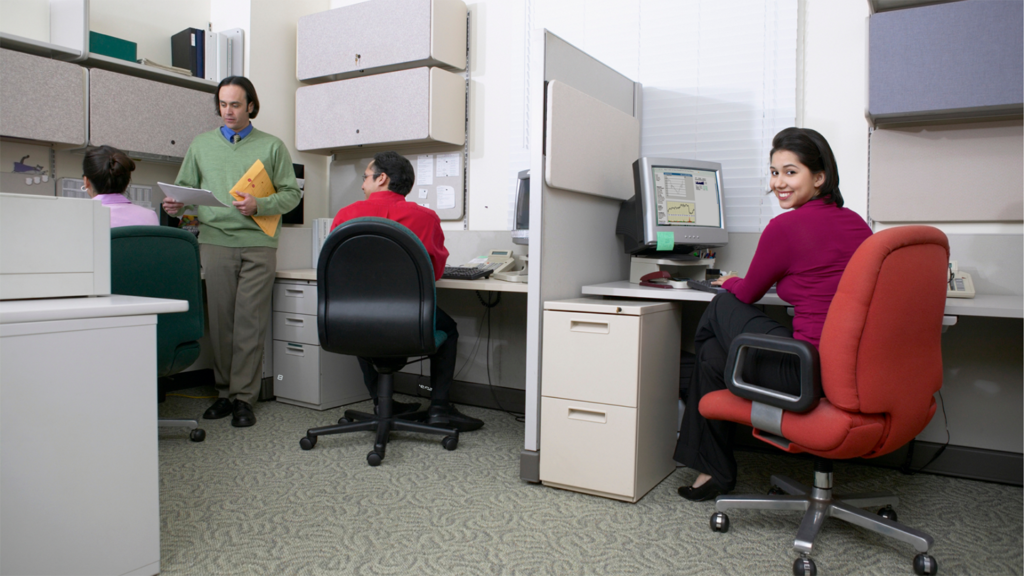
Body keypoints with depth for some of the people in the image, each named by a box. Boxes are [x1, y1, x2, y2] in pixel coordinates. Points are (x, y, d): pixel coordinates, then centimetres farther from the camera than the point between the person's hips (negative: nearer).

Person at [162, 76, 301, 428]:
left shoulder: (272, 147, 10)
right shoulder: (201, 145, 17)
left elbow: (291, 193, 5)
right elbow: (186, 187, 18)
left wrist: (259, 206, -11)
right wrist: (177, 206, -4)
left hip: (257, 244, -2)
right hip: (215, 241, 2)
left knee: (250, 322, -3)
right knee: (220, 320, 4)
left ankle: (244, 397, 3)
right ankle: (225, 391, 15)